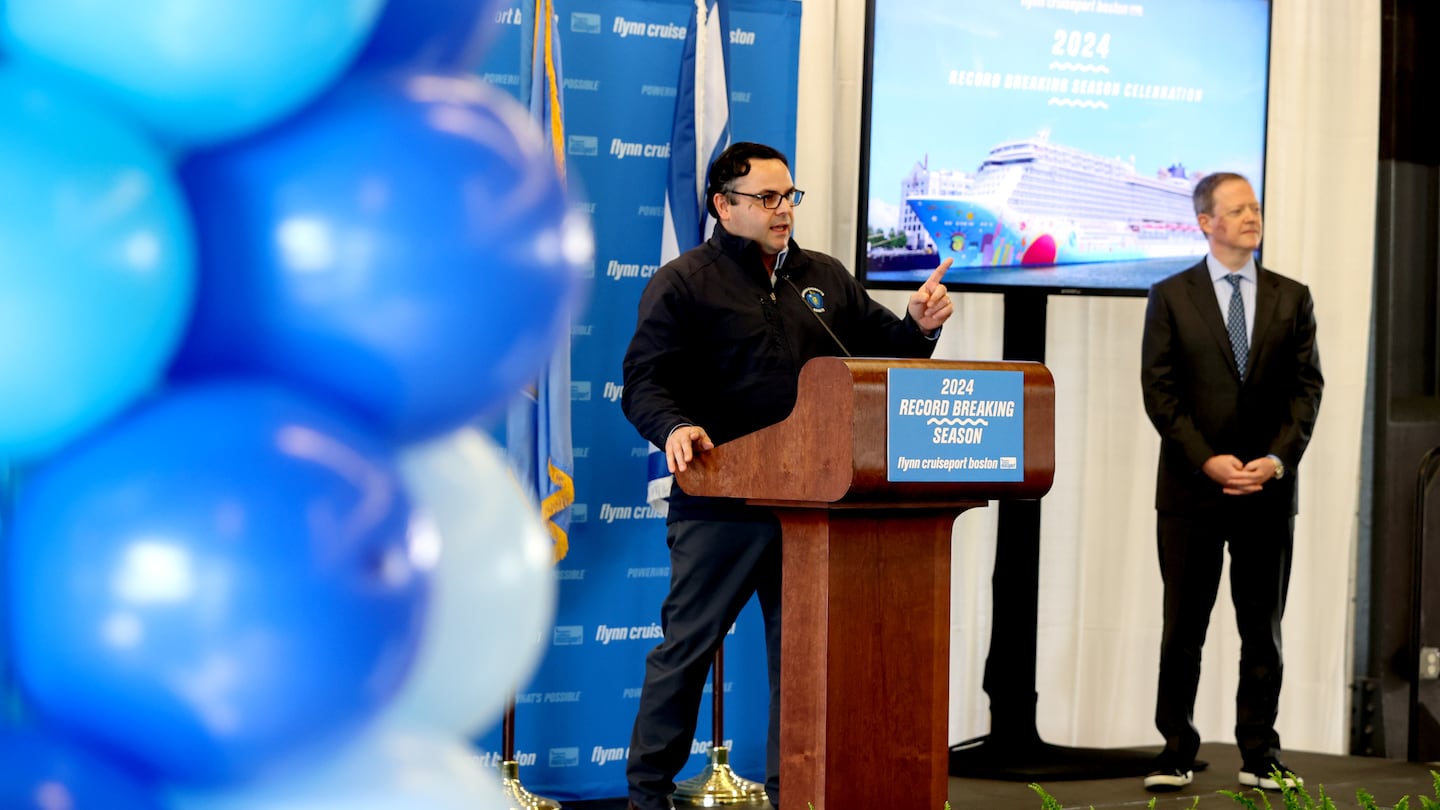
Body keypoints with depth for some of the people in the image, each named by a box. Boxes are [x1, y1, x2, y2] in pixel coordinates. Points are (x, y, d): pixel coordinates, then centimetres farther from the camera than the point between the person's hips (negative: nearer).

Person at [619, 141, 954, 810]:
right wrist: (674, 427, -26)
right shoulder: (684, 284, 0)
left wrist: (919, 328, -2)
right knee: (687, 644, 1)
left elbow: (879, 349, 19)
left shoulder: (825, 279, 16)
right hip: (720, 503, -4)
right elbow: (644, 382, -6)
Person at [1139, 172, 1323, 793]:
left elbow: (1307, 387, 4)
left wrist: (1276, 459, -10)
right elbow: (1159, 390, -3)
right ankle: (1177, 752, 9)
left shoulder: (1292, 298, 9)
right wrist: (1207, 460, -13)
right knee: (1183, 627, 2)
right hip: (1191, 487, -2)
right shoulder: (1171, 297, 3)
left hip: (1269, 487, 2)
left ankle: (1259, 756, 12)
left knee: (1263, 630, 5)